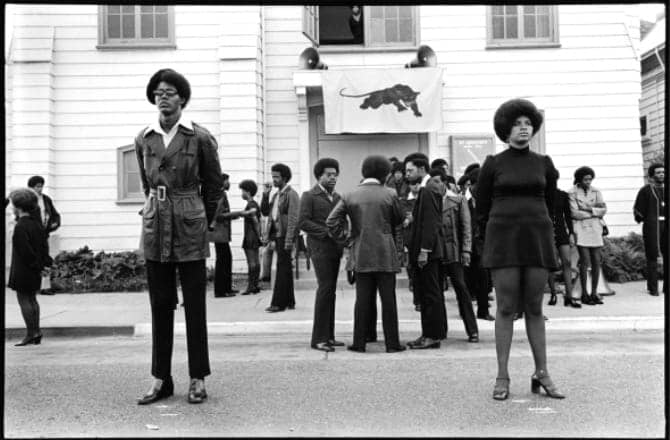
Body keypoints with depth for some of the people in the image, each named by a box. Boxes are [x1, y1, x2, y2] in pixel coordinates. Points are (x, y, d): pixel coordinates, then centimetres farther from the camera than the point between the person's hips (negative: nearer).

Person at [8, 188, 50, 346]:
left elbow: (25, 250, -20)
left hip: (23, 269, -8)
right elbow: (44, 246, 11)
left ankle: (31, 333, -1)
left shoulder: (20, 227, -17)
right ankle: (36, 332, 16)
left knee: (24, 300, -2)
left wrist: (37, 265, -13)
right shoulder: (36, 224, 9)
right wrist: (44, 263, 11)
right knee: (32, 299, 13)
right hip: (34, 270, 8)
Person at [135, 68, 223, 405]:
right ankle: (161, 379, 16)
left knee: (194, 305, 1)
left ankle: (197, 379, 11)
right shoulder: (144, 139, 7)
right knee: (160, 305, 7)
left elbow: (214, 185, 6)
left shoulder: (200, 137, -4)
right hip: (155, 228, 4)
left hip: (190, 228, -3)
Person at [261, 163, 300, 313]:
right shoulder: (276, 195, 18)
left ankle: (278, 303, -4)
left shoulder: (291, 194, -8)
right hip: (277, 235, 9)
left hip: (285, 236, -9)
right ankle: (289, 301, 20)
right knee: (285, 268, 12)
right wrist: (265, 195, 5)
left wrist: (289, 240, -20)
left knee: (282, 268, -7)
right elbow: (265, 212, 16)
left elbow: (293, 219, -15)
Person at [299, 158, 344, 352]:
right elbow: (302, 222, -9)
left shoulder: (337, 197, 19)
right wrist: (326, 232, -16)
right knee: (325, 289, -13)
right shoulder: (309, 196, -1)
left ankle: (328, 336, 14)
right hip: (320, 248, -7)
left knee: (330, 291, 8)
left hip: (335, 248, 7)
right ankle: (318, 338, -8)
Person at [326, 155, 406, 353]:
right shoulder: (390, 194, -2)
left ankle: (359, 342, 10)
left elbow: (331, 221, -4)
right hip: (386, 255, -2)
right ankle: (392, 343, 9)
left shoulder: (350, 196, 2)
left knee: (363, 299, 7)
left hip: (361, 255, 2)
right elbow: (398, 220, 8)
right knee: (388, 299, 4)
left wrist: (343, 238, 7)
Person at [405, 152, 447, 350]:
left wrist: (424, 251, -20)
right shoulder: (426, 188, 17)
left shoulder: (428, 190, -13)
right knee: (426, 294, 12)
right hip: (424, 249, 10)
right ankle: (429, 334, 18)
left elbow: (430, 223, -19)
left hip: (427, 252, -10)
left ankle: (433, 336, 3)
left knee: (431, 294, -3)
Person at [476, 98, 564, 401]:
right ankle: (502, 377, 4)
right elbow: (481, 208, 6)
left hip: (537, 239, 2)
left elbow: (550, 204, 19)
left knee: (535, 308, 6)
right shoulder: (492, 164, 1)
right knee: (505, 308, -2)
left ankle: (541, 374, 14)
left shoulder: (544, 164, 9)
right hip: (503, 239, -2)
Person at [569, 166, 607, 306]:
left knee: (596, 261, 1)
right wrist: (595, 213, -3)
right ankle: (584, 294, 0)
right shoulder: (572, 193, -2)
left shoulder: (596, 192, 11)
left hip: (595, 230, 4)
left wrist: (590, 209, -9)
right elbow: (574, 213, -9)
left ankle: (594, 293, 10)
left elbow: (603, 210, 5)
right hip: (581, 230, -4)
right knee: (585, 261, -8)